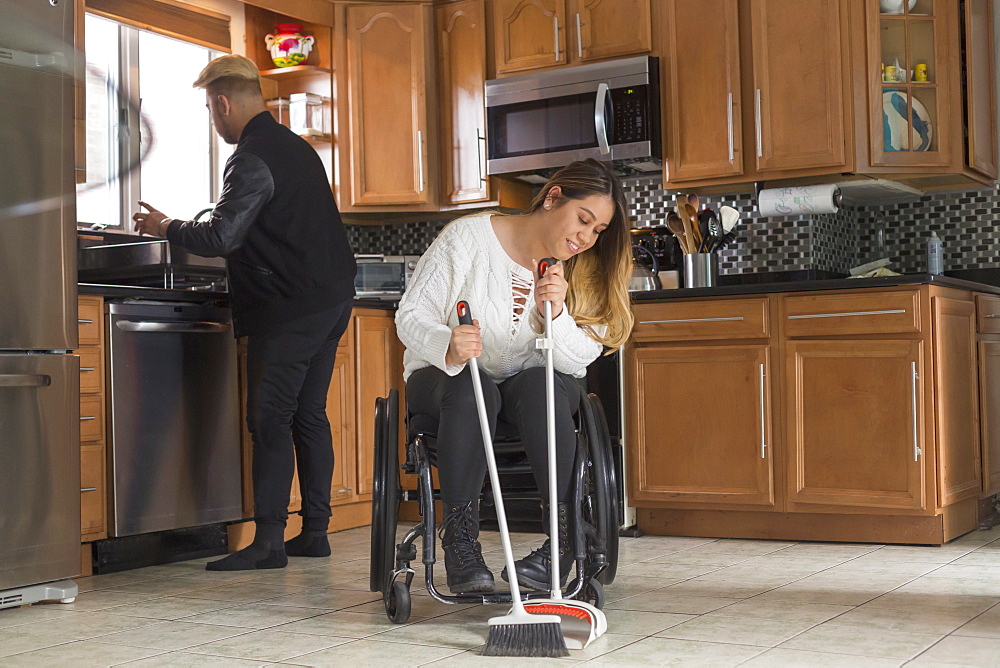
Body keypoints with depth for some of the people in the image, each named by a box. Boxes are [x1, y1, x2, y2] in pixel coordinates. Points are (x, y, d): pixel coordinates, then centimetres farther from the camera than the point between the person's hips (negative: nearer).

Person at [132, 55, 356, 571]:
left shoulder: (253, 160, -14)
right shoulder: (296, 147, 16)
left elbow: (221, 237, -20)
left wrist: (166, 228, -3)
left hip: (289, 310, -9)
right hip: (332, 299, 9)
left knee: (270, 421, -7)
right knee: (309, 416, 12)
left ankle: (269, 541, -6)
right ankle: (315, 532, 16)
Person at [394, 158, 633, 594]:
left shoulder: (585, 270, -3)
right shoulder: (468, 238, -14)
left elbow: (580, 360, -12)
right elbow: (411, 316, -16)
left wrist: (557, 313, -32)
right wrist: (448, 346, -38)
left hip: (536, 387, 2)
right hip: (445, 380, -2)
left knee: (540, 385, -33)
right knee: (471, 388, -36)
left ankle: (562, 543, -31)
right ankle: (460, 545, -31)